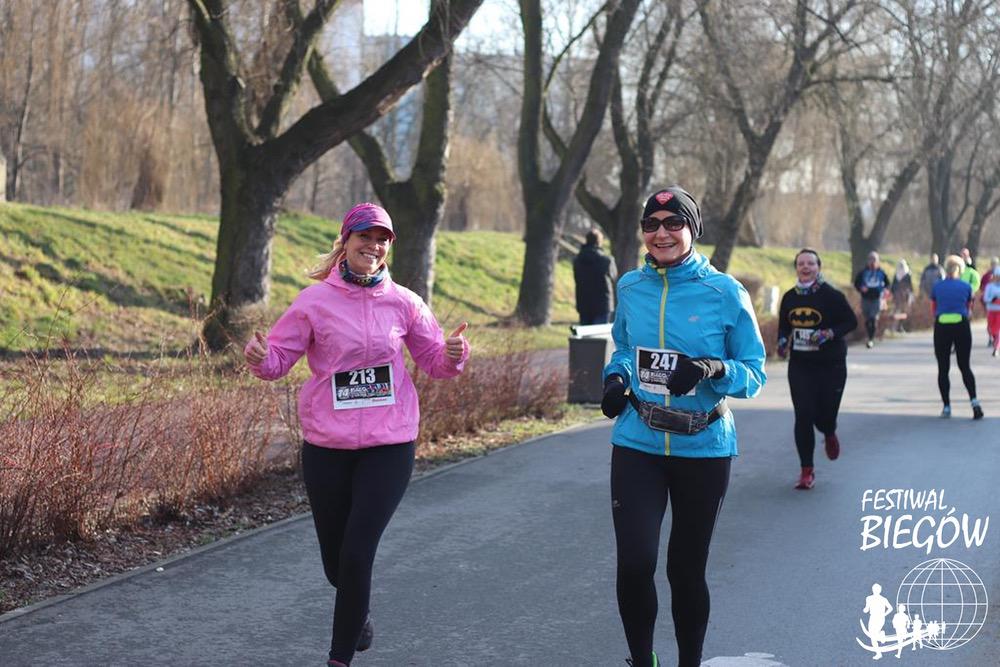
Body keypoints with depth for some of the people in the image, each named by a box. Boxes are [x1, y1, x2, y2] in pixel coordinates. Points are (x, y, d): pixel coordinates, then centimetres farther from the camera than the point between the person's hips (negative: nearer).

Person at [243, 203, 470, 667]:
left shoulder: (403, 302, 1)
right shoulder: (315, 301, -4)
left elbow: (434, 361, 9)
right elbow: (279, 358, -3)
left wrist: (454, 354, -13)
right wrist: (259, 358, -25)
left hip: (389, 446, 0)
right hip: (326, 447, 1)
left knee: (357, 555, -8)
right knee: (336, 561, 12)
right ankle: (358, 611, 46)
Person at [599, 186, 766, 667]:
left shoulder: (725, 293, -8)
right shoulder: (630, 287, 2)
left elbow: (754, 374, -4)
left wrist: (711, 369, -24)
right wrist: (616, 377, -2)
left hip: (703, 448, -1)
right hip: (637, 445, 2)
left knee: (687, 568, 11)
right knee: (634, 563, -9)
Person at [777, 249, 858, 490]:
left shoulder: (832, 295, -9)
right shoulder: (789, 297, 4)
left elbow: (851, 322, -6)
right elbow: (783, 325, 18)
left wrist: (829, 334, -20)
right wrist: (783, 341, -2)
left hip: (831, 364, -3)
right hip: (800, 365, 3)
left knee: (825, 414, 1)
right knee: (803, 415, -6)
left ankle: (830, 435, 42)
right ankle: (807, 470, 3)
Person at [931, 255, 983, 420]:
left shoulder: (937, 287, 4)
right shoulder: (966, 287, 3)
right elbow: (968, 308, 14)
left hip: (941, 327, 0)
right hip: (961, 327, 0)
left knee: (943, 369, 7)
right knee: (965, 366, 8)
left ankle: (946, 407, 5)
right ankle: (974, 401, -10)